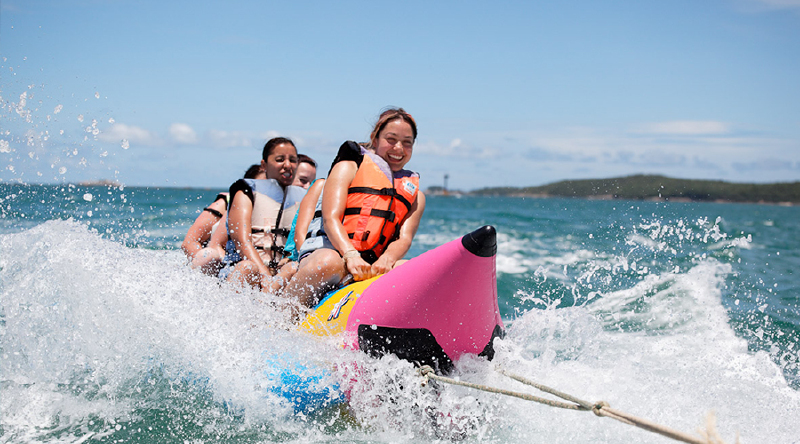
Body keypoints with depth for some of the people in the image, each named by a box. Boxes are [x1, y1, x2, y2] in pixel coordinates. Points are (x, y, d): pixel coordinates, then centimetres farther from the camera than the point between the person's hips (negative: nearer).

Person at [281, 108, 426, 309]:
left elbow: (404, 238, 6)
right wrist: (351, 255, -25)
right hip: (329, 249, -4)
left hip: (370, 267, 4)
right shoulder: (349, 167, 12)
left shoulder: (415, 196, 24)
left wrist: (387, 259, -20)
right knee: (329, 264, -39)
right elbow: (331, 218, -4)